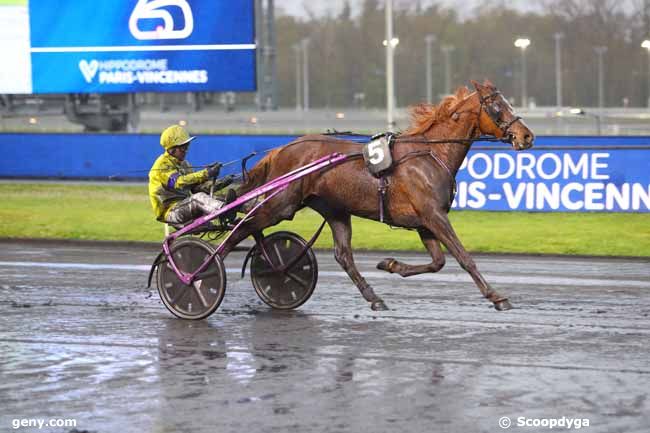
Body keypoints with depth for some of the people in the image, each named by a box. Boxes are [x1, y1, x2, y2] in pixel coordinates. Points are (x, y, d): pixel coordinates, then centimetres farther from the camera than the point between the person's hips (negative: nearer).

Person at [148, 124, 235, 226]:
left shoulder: (183, 164, 20)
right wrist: (206, 174, -36)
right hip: (170, 212, -9)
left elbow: (196, 187, 15)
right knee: (198, 198, -33)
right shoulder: (162, 165, -10)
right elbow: (179, 182, -27)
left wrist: (218, 184, -3)